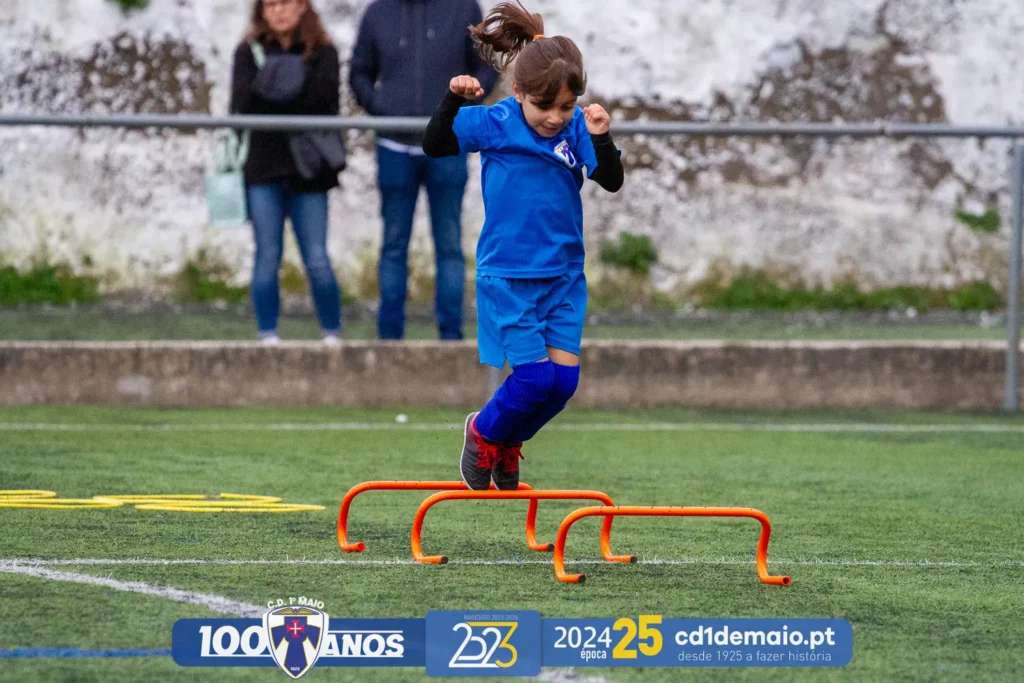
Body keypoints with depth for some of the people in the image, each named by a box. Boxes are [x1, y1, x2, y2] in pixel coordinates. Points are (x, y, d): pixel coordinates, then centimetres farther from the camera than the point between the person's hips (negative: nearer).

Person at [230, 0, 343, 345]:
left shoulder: (323, 53, 6)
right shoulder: (250, 52, 8)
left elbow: (328, 108, -4)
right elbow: (240, 107, -1)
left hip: (308, 170, -1)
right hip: (263, 165, 1)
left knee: (317, 260, -3)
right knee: (268, 257, 0)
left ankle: (332, 334, 9)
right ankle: (268, 335, 6)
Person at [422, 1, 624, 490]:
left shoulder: (576, 128, -3)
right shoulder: (493, 124, -9)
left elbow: (611, 182, -8)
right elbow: (434, 145, -5)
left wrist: (601, 139, -25)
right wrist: (453, 100, -20)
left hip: (563, 274, 4)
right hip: (508, 274, -4)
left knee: (564, 377, 0)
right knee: (534, 376, -9)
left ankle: (507, 443, 27)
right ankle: (484, 433, 20)